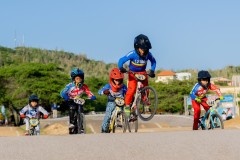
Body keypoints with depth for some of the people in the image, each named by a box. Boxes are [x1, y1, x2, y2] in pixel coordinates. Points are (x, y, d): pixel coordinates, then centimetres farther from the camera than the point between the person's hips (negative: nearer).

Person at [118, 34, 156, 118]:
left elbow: (153, 61, 2)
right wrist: (121, 68, -43)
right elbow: (121, 60, -25)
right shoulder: (132, 54, -29)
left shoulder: (148, 54, -19)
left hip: (142, 73, 3)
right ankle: (127, 106, -7)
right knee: (131, 89, -20)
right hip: (133, 73, -3)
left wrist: (152, 71, -8)